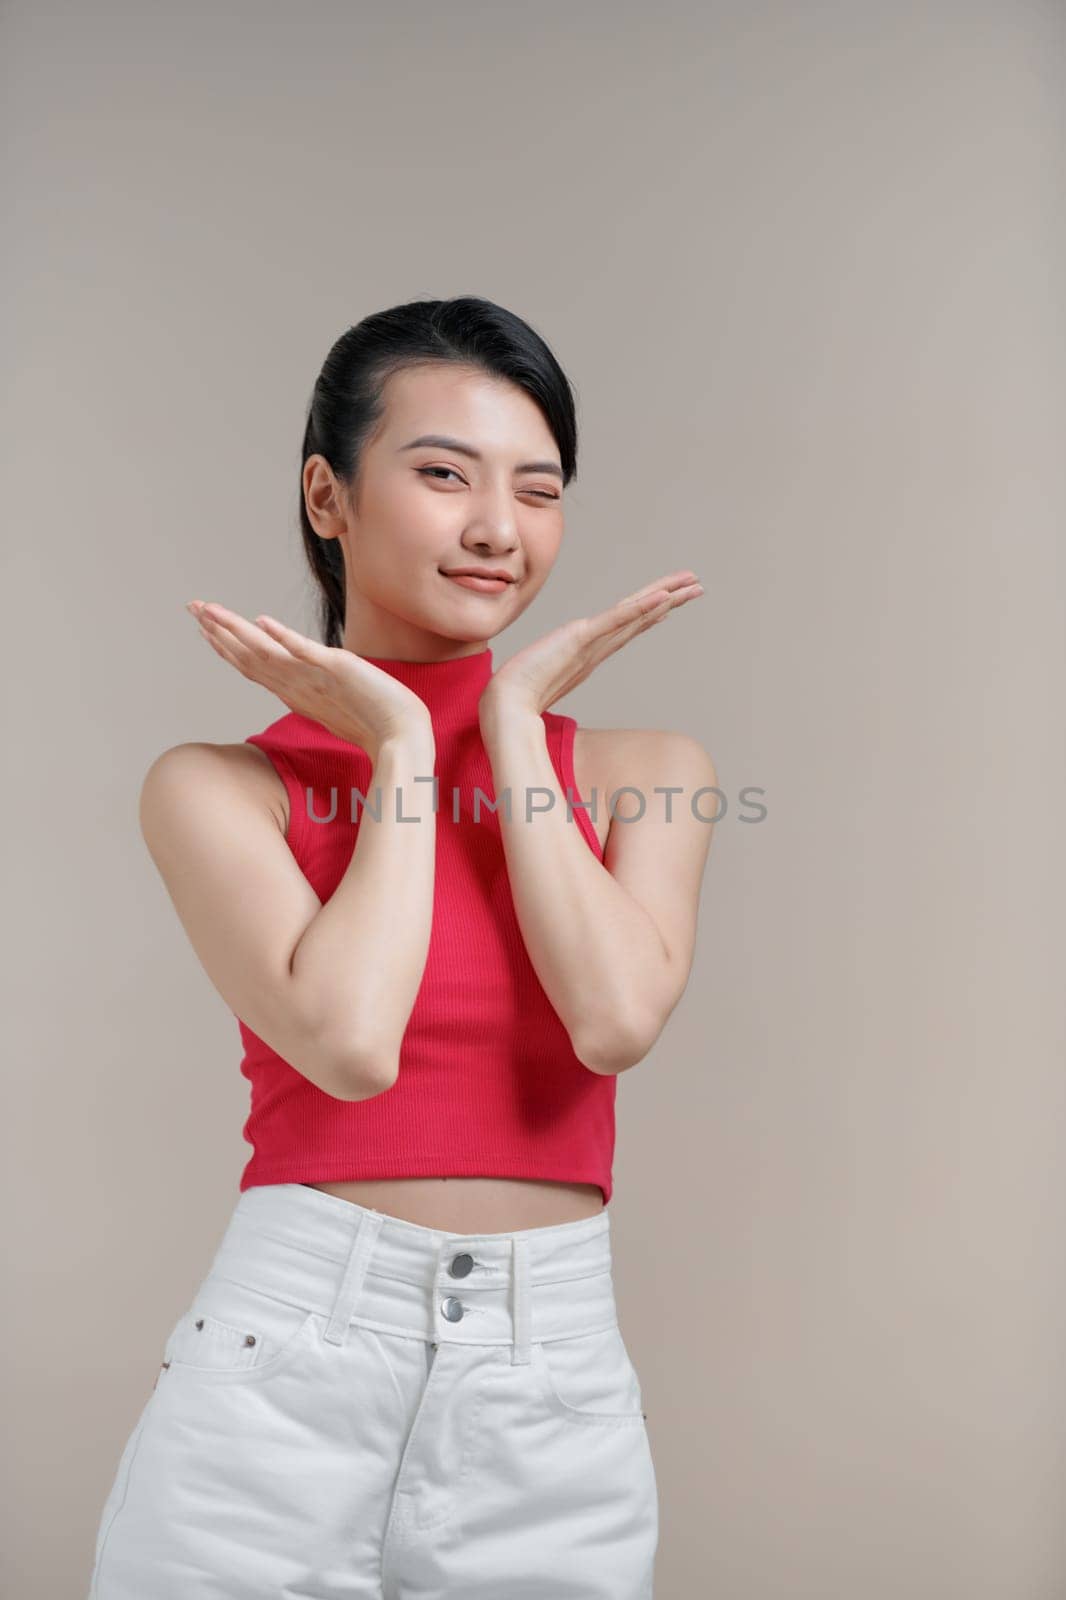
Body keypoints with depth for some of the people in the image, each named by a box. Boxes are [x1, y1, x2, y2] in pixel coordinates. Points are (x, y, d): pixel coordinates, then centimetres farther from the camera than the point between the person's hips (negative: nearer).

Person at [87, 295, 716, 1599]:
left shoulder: (643, 769, 4)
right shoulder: (219, 787, -2)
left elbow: (617, 1019, -13)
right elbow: (349, 1041, -17)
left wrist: (512, 722, -6)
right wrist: (399, 746, -7)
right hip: (283, 1372, -1)